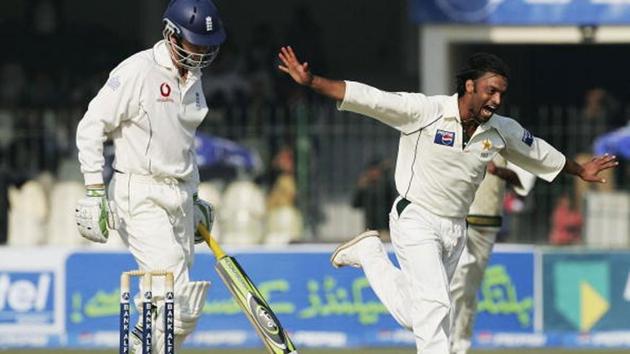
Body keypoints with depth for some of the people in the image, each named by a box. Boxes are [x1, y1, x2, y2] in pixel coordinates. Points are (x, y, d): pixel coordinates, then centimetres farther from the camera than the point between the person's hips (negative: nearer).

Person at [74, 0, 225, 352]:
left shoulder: (193, 78, 14)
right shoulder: (137, 71, -12)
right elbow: (91, 127, -13)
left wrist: (193, 198, 26)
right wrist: (95, 192, -18)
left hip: (178, 198, 8)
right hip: (139, 196, -8)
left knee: (186, 310, 4)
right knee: (174, 297, -19)